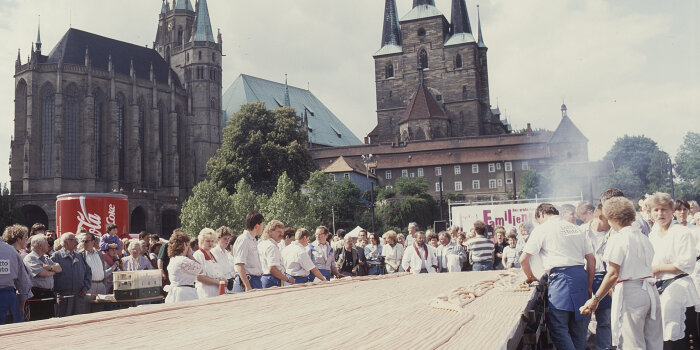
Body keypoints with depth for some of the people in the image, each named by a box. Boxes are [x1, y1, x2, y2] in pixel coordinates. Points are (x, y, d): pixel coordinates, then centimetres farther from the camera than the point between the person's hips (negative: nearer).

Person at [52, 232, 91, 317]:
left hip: (79, 297, 5)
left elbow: (88, 272, 18)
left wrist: (85, 288, 7)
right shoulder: (56, 256, -1)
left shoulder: (79, 257, 15)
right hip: (63, 299, -5)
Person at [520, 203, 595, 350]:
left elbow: (523, 259, -3)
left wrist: (531, 277, 14)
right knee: (579, 327, 15)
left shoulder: (542, 229, 1)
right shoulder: (576, 228, 18)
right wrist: (589, 287, 19)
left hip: (561, 278, -7)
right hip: (581, 276, 7)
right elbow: (591, 260, 15)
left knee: (558, 328, -4)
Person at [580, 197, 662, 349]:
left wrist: (595, 299, -10)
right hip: (651, 291, 8)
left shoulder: (618, 238, -9)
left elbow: (613, 274, -14)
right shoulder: (644, 238, 14)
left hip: (629, 292, -8)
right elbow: (647, 266, 13)